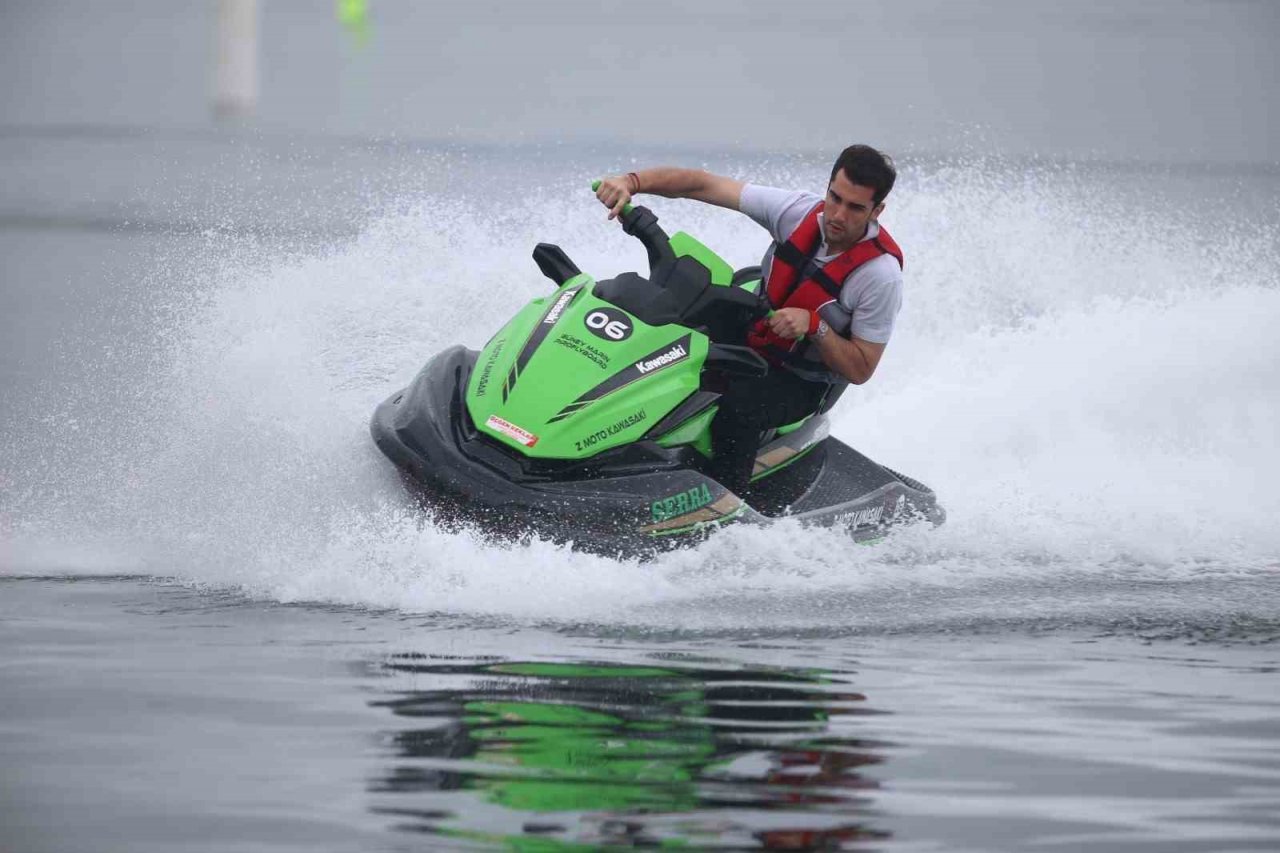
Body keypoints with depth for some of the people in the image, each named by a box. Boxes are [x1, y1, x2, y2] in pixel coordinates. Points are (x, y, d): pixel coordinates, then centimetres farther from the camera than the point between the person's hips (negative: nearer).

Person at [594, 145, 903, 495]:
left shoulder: (881, 274, -21)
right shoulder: (800, 211, -11)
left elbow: (860, 370, -15)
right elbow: (702, 184, -11)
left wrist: (814, 325, -30)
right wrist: (632, 181, -24)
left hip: (800, 383, -5)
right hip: (750, 340, 5)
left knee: (737, 407, -36)